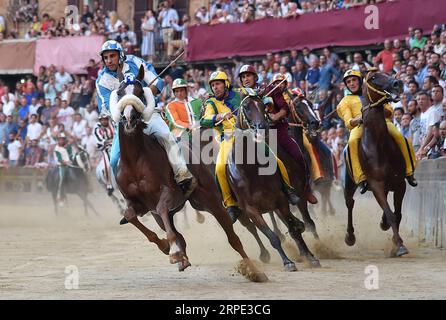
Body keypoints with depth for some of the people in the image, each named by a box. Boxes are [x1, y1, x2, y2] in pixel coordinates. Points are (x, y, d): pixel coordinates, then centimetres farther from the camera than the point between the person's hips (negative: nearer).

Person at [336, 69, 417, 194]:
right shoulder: (346, 101, 25)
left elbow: (389, 110, 20)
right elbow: (348, 123, 10)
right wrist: (358, 119, -14)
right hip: (360, 126, -1)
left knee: (399, 136, -30)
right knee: (352, 141, -37)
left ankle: (409, 172, -19)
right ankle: (360, 178, -39)